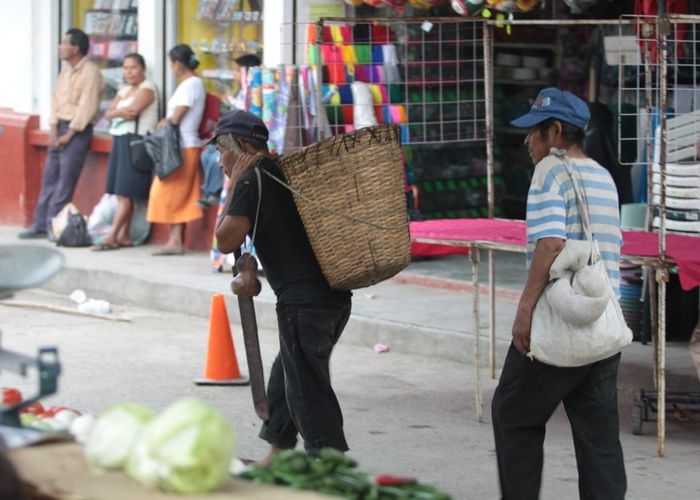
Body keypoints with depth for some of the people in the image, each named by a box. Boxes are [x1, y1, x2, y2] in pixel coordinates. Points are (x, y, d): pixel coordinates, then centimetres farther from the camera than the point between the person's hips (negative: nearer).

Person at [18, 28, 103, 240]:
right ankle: (40, 225, 11)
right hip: (60, 127, 8)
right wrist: (53, 129, -1)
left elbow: (87, 108, -17)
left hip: (78, 131, -8)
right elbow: (56, 99, 11)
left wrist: (69, 134, -15)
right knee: (49, 179, 8)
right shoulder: (66, 70, 13)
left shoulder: (90, 73, -13)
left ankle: (53, 226, -2)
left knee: (65, 182, -6)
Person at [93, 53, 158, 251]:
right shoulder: (124, 90, 20)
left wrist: (117, 112, -1)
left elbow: (133, 110, -18)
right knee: (122, 193, 5)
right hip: (120, 140, 8)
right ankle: (124, 236, 7)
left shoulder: (147, 88, -4)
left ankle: (112, 237, -14)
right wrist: (121, 112, -11)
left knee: (125, 193, -10)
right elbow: (109, 113, 8)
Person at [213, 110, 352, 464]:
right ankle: (278, 457, 31)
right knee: (286, 374, 21)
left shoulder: (251, 182, -9)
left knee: (308, 388, -5)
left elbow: (226, 241, -9)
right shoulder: (284, 172, 18)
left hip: (302, 300, -9)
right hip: (336, 296, 9)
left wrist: (233, 187, -5)